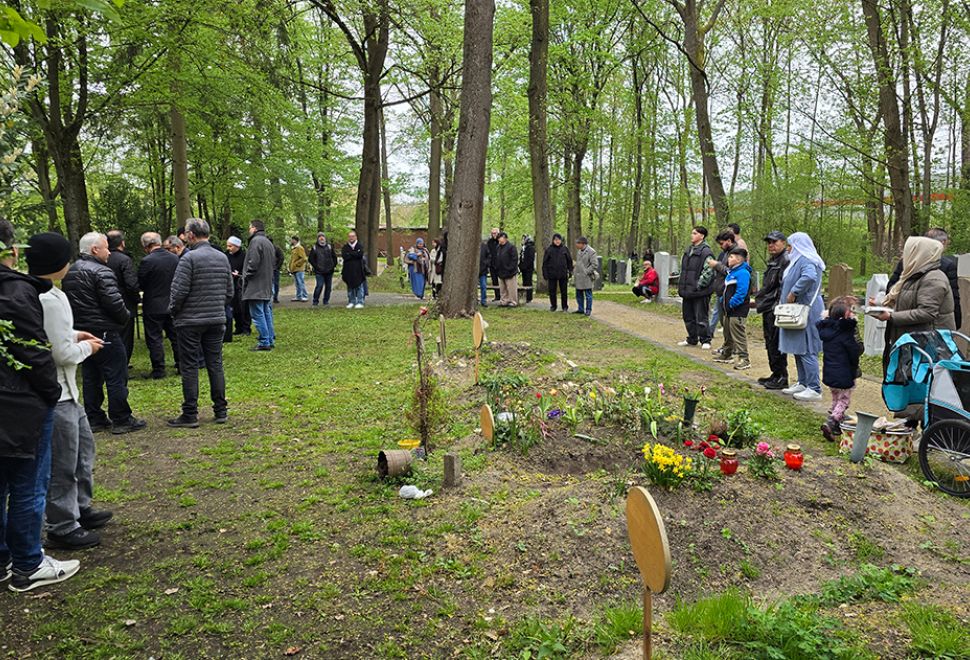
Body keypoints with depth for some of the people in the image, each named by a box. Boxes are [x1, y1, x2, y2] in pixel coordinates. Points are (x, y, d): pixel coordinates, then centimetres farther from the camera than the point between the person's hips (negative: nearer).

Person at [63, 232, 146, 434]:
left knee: (90, 378, 14)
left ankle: (94, 419, 20)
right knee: (116, 377, -2)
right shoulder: (101, 272, -15)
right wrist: (126, 317, -3)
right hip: (103, 332, -9)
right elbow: (114, 303, -21)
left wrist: (79, 322, 18)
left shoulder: (69, 273, 13)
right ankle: (121, 420, 3)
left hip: (80, 332, 9)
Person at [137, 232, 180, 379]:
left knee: (155, 339, 3)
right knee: (175, 336, 14)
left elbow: (140, 285, -10)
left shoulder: (147, 261, -17)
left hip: (153, 307, -5)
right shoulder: (174, 258, -1)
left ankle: (158, 370, 7)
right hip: (172, 305, 5)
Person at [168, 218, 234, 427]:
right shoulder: (223, 258, 7)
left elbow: (179, 291, -14)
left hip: (191, 321, -5)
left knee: (190, 367, 2)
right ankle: (221, 411, 15)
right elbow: (230, 292, 11)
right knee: (215, 364, 11)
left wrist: (173, 311, 2)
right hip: (216, 320, 6)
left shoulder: (189, 258, -13)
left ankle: (190, 415, 6)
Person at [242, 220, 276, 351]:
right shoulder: (268, 242, 18)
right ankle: (271, 339, 19)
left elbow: (253, 262, -20)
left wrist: (246, 276, -8)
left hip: (256, 286, -10)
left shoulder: (256, 241, -13)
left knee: (258, 314, -7)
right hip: (267, 286, 10)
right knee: (267, 313, 15)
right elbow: (273, 263, 22)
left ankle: (264, 342, -7)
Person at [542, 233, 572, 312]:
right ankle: (553, 306, 21)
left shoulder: (565, 249, 1)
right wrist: (545, 273, -5)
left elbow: (569, 260, 8)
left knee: (564, 291, 7)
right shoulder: (549, 249, -2)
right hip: (552, 274, 0)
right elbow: (545, 262, 0)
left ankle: (565, 306, 18)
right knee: (552, 291, 7)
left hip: (563, 274, 0)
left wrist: (570, 271, 4)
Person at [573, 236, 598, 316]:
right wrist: (575, 275, 16)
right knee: (579, 295, 13)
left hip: (586, 277, -8)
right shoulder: (579, 251, 12)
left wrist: (586, 272, -16)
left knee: (588, 295, 1)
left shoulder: (591, 252, -13)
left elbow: (595, 264, -16)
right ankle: (581, 309, 22)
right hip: (578, 277, 8)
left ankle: (588, 310, 8)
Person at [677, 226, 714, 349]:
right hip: (687, 291, 8)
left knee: (701, 318, -3)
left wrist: (700, 284, -18)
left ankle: (705, 341, 9)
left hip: (700, 292, -8)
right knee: (688, 316, 15)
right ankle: (692, 339, 27)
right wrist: (680, 286, 16)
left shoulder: (705, 251, -11)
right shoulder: (689, 250, 15)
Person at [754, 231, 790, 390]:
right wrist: (758, 299, 22)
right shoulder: (772, 261, 19)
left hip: (776, 310, -10)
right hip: (768, 309, 10)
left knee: (776, 343, -6)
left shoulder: (786, 260, -13)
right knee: (770, 343, 15)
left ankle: (781, 377, 1)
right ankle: (775, 374, 25)